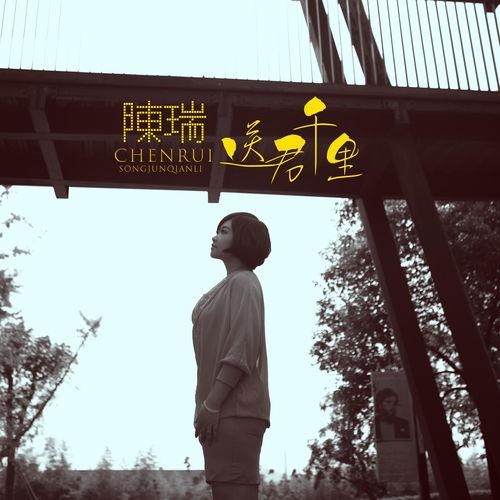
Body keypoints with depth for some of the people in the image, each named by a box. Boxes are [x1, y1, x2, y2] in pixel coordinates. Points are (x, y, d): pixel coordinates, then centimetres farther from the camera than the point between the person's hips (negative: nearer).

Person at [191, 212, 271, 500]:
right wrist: (208, 405, 17)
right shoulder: (227, 287, 24)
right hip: (226, 409, 10)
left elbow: (242, 350, -16)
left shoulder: (243, 283, -4)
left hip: (235, 408, -9)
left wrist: (211, 403, -19)